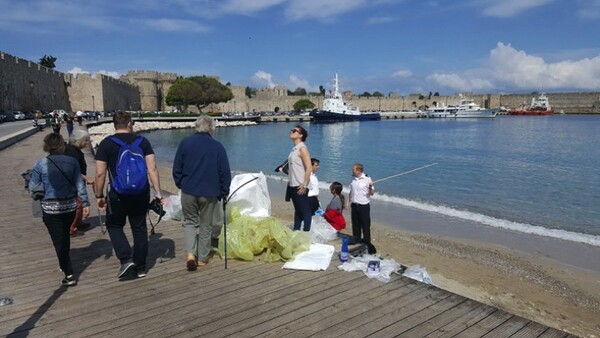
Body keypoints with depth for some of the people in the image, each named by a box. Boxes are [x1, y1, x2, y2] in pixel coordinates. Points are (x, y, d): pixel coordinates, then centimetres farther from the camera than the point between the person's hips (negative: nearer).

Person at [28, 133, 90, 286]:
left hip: (51, 208, -3)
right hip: (70, 206, 3)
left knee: (58, 241, 4)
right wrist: (86, 204, 2)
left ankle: (69, 275, 3)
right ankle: (65, 263, 42)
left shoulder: (41, 164, -10)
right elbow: (80, 184, -4)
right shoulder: (72, 161, -5)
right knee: (65, 236, 24)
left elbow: (32, 187, -2)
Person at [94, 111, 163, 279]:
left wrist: (99, 196, 3)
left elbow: (100, 173, -7)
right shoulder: (142, 141, 0)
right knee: (139, 228, 13)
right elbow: (152, 168, -7)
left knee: (114, 225, 19)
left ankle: (126, 260, 4)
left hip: (118, 194, -2)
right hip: (141, 193, 2)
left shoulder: (106, 144, -4)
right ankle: (140, 267, 22)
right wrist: (158, 192, -4)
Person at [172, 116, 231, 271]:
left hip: (188, 190, 1)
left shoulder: (185, 142, -2)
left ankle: (191, 253, -2)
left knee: (190, 221, 16)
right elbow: (225, 172, -2)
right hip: (210, 193, -1)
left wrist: (180, 184, 18)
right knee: (206, 225, 12)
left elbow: (177, 168, 3)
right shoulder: (218, 147, -5)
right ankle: (202, 258, 20)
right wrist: (224, 192, 10)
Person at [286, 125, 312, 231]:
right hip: (293, 185, 9)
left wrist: (304, 185, -20)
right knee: (297, 210, 17)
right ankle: (296, 231, 27)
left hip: (300, 186, -9)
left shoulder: (302, 148, -13)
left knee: (305, 210, 0)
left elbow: (309, 168, -19)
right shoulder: (294, 148, 12)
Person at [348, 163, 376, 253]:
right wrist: (348, 201, 13)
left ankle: (367, 243, 8)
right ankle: (357, 241, 26)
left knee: (365, 225, -1)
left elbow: (372, 193, -8)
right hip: (354, 205, 5)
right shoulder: (353, 179, 7)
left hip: (364, 206, -5)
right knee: (355, 225, 13)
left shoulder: (367, 179, -10)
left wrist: (370, 187, -27)